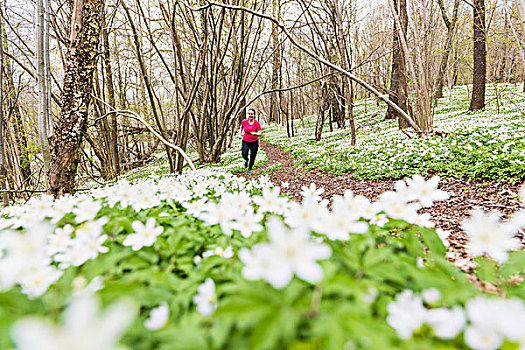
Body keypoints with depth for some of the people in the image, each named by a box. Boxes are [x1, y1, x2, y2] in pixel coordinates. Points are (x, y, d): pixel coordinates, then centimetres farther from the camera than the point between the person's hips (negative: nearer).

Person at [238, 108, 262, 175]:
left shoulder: (257, 123, -10)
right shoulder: (244, 122, -5)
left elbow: (260, 133, -10)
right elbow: (241, 127, 18)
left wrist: (255, 133, -30)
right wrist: (240, 134, 7)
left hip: (254, 142, 0)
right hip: (245, 141, 1)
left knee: (252, 157, 5)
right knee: (244, 155, -20)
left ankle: (249, 170, 30)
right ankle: (246, 160, 19)